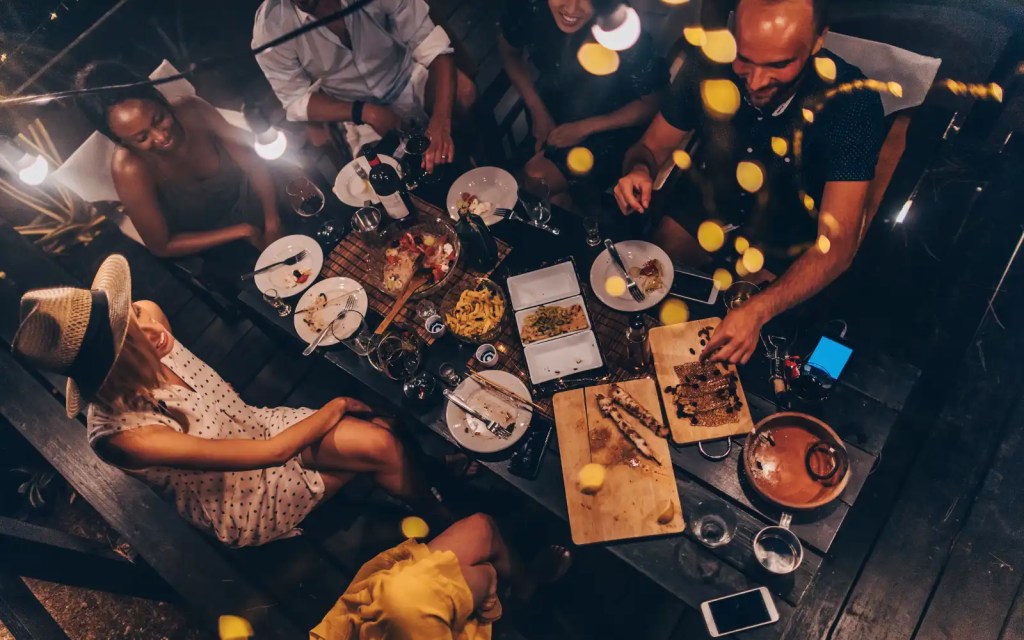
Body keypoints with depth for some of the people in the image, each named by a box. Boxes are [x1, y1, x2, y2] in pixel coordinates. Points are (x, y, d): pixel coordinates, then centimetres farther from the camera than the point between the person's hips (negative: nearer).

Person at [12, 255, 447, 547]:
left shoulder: (143, 350, -19)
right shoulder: (122, 434, -37)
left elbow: (151, 313, 13)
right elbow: (268, 453, -30)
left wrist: (145, 321, -8)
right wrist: (334, 408, -18)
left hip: (258, 427, 5)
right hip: (245, 506, -5)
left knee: (380, 437, -14)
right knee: (379, 446, -13)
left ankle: (431, 508, 13)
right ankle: (443, 523, 15)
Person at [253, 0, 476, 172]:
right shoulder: (270, 28, -23)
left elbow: (432, 46, -25)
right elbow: (296, 101, -14)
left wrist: (441, 120, -41)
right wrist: (363, 112, -31)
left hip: (408, 79, 1)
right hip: (351, 113, 0)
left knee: (464, 92, -27)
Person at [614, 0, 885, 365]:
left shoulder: (852, 104, -27)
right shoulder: (708, 66, -19)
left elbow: (837, 244, -30)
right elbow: (652, 147, -5)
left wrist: (758, 311, -46)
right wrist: (640, 171, -31)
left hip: (781, 248, -3)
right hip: (700, 213, 3)